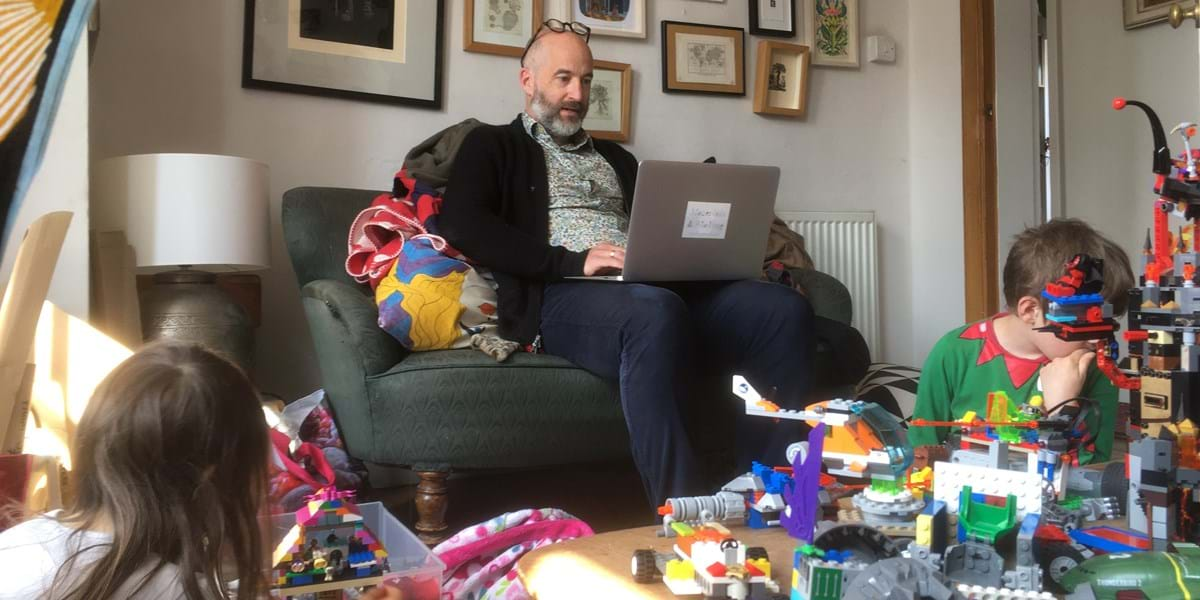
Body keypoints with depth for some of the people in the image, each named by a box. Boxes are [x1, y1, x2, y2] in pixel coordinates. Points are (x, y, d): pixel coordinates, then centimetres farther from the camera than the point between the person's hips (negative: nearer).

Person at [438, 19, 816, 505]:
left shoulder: (615, 157, 33)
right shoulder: (493, 145, 14)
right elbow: (462, 226, -5)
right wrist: (572, 262, -13)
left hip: (649, 292, 6)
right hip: (560, 297, -6)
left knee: (784, 309, -20)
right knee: (656, 313, -41)